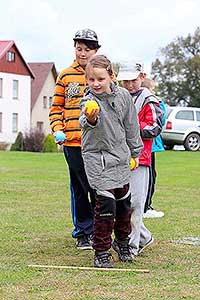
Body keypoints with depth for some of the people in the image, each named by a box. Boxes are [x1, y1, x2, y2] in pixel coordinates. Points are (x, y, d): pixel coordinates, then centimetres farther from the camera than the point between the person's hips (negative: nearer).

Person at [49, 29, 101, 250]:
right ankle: (82, 233, 16)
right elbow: (56, 107, 13)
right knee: (79, 189, 6)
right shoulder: (65, 76, 10)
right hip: (73, 142, 1)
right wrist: (57, 130, -3)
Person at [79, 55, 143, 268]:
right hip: (97, 157, -5)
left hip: (121, 156, 5)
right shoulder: (89, 100, -14)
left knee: (124, 201, 15)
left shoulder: (123, 95, -2)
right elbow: (85, 122, -36)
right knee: (106, 204, -12)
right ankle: (101, 252, 0)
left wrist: (135, 152, 15)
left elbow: (131, 125, 10)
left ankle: (122, 241, 37)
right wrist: (90, 119, -59)